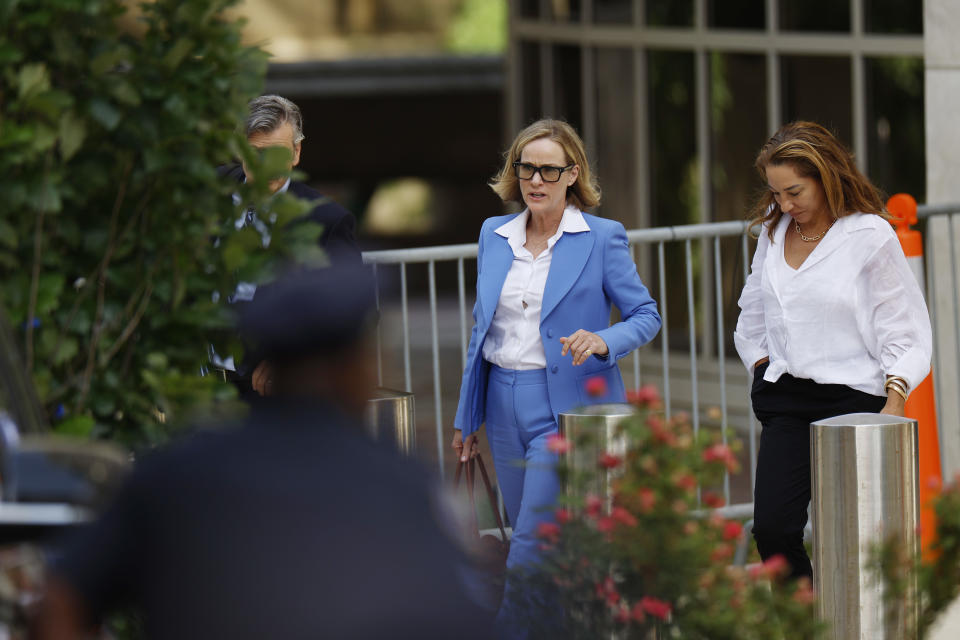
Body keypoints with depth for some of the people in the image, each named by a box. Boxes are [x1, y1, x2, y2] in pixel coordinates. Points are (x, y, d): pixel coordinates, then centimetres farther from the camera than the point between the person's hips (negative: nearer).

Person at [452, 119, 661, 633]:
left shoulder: (602, 238, -4)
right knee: (532, 537, 10)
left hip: (568, 404, -6)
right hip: (505, 403, 6)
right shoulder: (494, 235, 11)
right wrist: (466, 416, 16)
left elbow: (646, 315, -1)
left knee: (533, 543, -13)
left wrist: (603, 342, -22)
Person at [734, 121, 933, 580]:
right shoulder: (772, 230, 11)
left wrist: (893, 406, -16)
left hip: (853, 399, -5)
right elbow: (753, 316, 24)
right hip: (787, 402, 5)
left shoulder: (871, 236, -6)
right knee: (772, 530, -7)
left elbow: (905, 334, -6)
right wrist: (762, 367, 12)